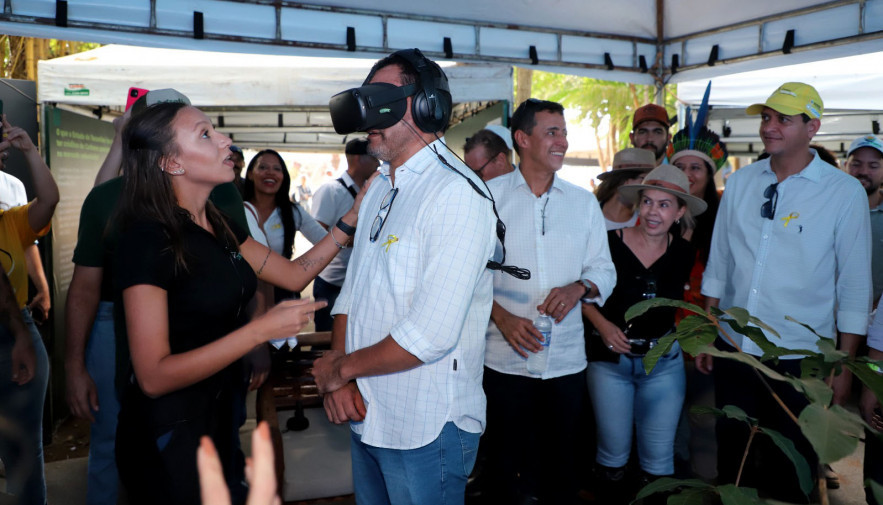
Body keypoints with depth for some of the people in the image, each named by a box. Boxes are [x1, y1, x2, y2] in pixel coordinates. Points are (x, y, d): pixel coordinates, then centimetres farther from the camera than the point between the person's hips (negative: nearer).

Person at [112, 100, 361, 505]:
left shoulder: (220, 227, 3)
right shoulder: (146, 240, -22)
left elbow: (294, 274, 7)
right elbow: (153, 375, -25)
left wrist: (352, 217, 0)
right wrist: (261, 329, -28)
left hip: (219, 416, 8)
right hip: (168, 434, -8)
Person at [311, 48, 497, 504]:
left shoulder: (455, 194, -20)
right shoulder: (380, 188, 10)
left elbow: (430, 336, -26)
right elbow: (351, 291, 9)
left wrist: (343, 367, -12)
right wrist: (339, 382, -5)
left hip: (426, 431, -8)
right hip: (366, 417, 8)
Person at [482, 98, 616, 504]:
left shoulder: (584, 201, 8)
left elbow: (605, 269, 9)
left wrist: (579, 287, -12)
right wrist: (499, 314, -17)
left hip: (568, 360, 3)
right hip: (505, 360, -2)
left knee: (560, 462, 15)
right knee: (508, 462, 11)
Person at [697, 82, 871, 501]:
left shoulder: (845, 192, -9)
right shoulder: (740, 182, 2)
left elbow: (854, 283, -6)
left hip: (799, 359, -3)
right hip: (733, 350, 3)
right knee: (732, 460, 19)